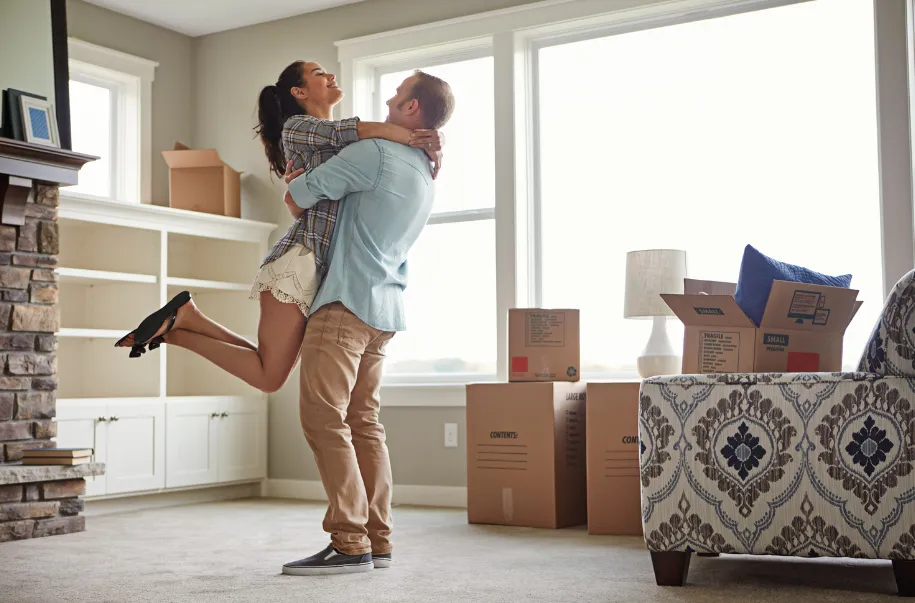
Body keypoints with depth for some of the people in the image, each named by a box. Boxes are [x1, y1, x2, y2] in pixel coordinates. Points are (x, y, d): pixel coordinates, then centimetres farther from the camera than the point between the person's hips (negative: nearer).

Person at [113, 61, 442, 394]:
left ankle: (180, 324, 9)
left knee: (269, 371, 5)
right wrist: (410, 136, -14)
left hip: (324, 270, 8)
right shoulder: (296, 127, 3)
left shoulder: (346, 145, 25)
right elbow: (342, 132, -16)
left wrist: (428, 154, 0)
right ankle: (183, 319, 1)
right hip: (301, 260, -8)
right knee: (268, 377, -9)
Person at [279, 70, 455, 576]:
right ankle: (378, 541, 9)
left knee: (323, 417, -10)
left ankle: (350, 544, -12)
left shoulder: (375, 153, -10)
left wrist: (294, 184, 17)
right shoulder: (425, 176, 19)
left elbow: (298, 196, -7)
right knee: (363, 421, 9)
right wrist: (308, 184, 25)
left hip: (348, 301, -9)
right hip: (385, 308, 9)